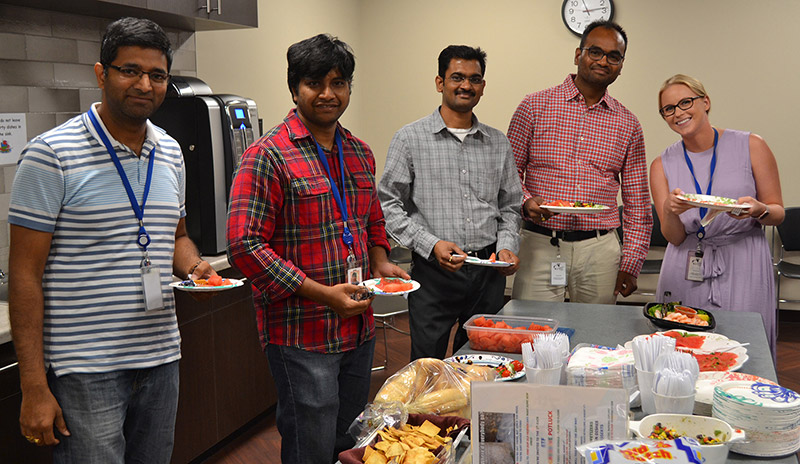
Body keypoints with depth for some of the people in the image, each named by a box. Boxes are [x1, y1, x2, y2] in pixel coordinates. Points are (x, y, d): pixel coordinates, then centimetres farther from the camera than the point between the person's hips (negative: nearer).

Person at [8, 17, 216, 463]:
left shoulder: (170, 154, 8)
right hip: (84, 372, -6)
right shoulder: (51, 155, -10)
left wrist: (194, 267, -3)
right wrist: (34, 386, -14)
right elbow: (26, 274, -11)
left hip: (161, 360, 6)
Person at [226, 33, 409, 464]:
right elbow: (245, 245, -18)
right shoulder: (268, 156, -12)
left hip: (359, 330, 7)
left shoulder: (359, 153, 11)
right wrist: (322, 294, -21)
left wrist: (380, 263, 5)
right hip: (302, 336, -7)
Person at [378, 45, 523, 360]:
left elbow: (510, 206, 17)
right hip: (433, 273, -3)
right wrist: (431, 245, -14)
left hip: (488, 273, 4)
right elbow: (388, 205, -3)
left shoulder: (498, 143, 12)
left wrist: (507, 246, -1)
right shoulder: (410, 139, -1)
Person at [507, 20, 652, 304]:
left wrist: (630, 264, 4)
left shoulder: (628, 124, 9)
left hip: (599, 250, 2)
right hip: (538, 247, -2)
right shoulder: (534, 106, 2)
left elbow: (637, 203, 10)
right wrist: (525, 202, -17)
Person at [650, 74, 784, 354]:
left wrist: (758, 210, -17)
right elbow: (674, 237, 2)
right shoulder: (663, 165, 7)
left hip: (742, 268, -1)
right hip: (685, 274, 2)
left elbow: (778, 212, 5)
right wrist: (671, 212, -20)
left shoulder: (751, 147, 1)